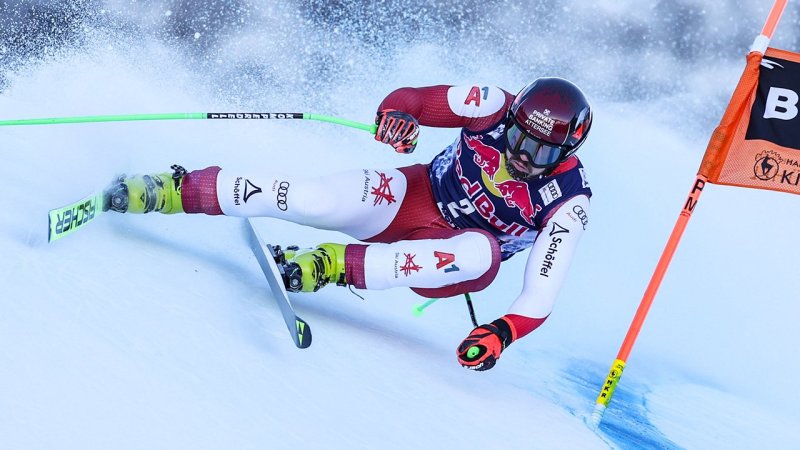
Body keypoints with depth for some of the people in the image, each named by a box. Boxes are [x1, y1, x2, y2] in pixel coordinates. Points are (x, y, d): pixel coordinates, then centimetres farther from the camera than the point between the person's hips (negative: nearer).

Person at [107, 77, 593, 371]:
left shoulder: (568, 203, -20)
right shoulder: (494, 106, -16)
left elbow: (542, 295, -22)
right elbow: (407, 99, -9)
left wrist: (503, 332, -39)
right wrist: (395, 114, -33)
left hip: (449, 254, -1)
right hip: (414, 197, 1)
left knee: (482, 255, -38)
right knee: (313, 200, -27)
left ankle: (335, 267, -32)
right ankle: (176, 190, -15)